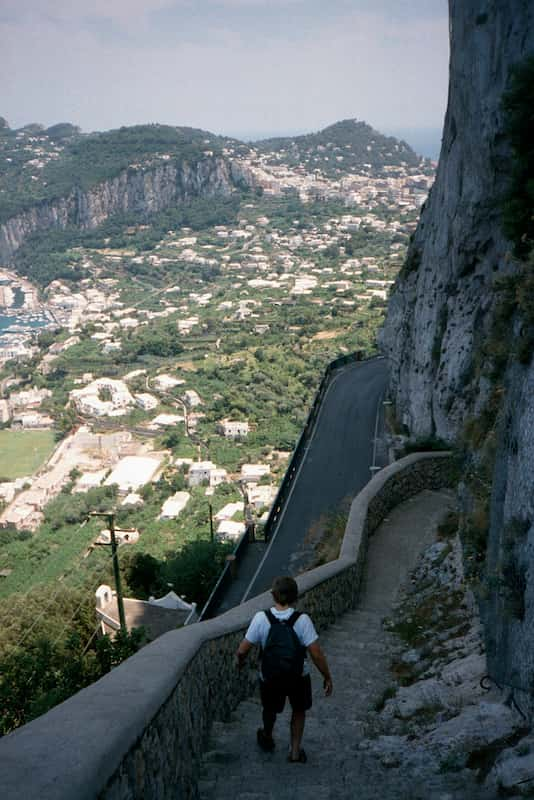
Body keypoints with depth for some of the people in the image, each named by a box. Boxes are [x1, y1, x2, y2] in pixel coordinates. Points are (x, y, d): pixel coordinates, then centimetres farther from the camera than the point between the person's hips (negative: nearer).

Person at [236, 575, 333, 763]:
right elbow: (316, 654, -23)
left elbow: (243, 650, -16)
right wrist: (327, 677, -8)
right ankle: (295, 750, 37)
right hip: (298, 677, -1)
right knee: (299, 710, 30)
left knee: (270, 709, 31)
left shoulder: (261, 618, -23)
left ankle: (267, 739, 57)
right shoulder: (302, 620, -25)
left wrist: (239, 661, 6)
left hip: (270, 677, 1)